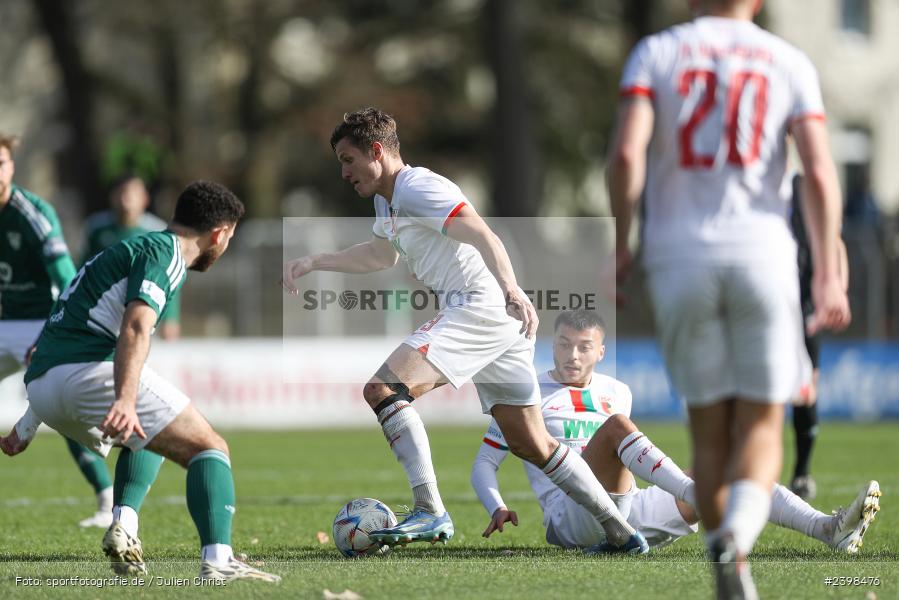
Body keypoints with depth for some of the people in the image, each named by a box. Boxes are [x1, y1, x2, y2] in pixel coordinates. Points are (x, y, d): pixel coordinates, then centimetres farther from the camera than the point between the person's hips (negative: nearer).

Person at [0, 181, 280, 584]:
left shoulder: (131, 248, 30)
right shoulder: (164, 252, 1)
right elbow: (135, 327, -18)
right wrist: (125, 400, -32)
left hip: (40, 385, 9)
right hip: (93, 369, -9)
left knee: (149, 439, 33)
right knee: (208, 448, -5)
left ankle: (123, 524, 9)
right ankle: (217, 561, -25)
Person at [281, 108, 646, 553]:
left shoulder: (416, 187, -8)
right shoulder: (387, 199, 23)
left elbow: (482, 236, -21)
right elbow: (380, 254, 42)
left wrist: (510, 289, -37)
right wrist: (313, 262, 34)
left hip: (482, 307, -11)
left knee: (382, 390, -17)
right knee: (531, 445, 12)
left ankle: (430, 513, -24)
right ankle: (621, 533, 12)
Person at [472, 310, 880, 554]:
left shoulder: (618, 393, 24)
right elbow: (484, 464, 9)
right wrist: (497, 508, -9)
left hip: (629, 506, 5)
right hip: (570, 518, -5)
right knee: (616, 424, -30)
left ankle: (827, 527, -31)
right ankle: (695, 493, -49)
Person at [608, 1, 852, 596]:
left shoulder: (656, 53, 5)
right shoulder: (788, 63, 6)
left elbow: (627, 153, -9)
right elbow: (820, 173, -4)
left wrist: (620, 244, 2)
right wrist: (828, 274, -1)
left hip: (679, 256, 1)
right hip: (760, 253, -1)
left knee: (710, 430, 11)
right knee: (761, 426, 5)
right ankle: (736, 539, -23)